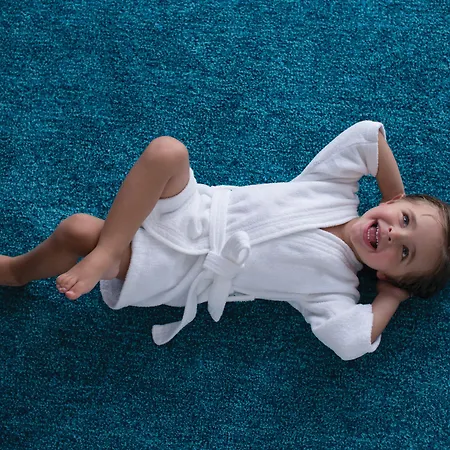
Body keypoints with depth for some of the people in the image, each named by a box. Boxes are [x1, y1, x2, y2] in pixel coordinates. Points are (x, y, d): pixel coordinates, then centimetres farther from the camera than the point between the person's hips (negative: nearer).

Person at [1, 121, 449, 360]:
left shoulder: (336, 285, -12)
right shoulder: (336, 187, -2)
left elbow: (349, 341, -27)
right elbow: (370, 133, 0)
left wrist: (392, 297, -12)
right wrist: (397, 200, 3)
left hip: (176, 271, -3)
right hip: (191, 210, 4)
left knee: (79, 231, -22)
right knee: (166, 150, -25)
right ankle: (107, 250, -18)